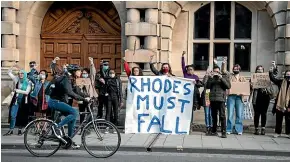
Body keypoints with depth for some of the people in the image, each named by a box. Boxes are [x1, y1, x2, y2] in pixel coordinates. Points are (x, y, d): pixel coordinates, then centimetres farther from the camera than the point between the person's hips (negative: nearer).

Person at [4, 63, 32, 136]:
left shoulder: (28, 82, -4)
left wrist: (19, 91, -20)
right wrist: (13, 66, -3)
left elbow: (27, 92, -11)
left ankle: (19, 130, 18)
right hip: (16, 100, 2)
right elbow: (9, 73, 9)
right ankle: (11, 130, 3)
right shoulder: (17, 80, 5)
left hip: (24, 101, -2)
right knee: (13, 115, -2)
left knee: (22, 116, 6)